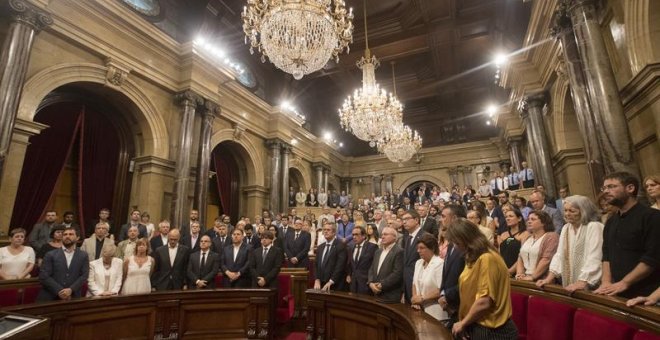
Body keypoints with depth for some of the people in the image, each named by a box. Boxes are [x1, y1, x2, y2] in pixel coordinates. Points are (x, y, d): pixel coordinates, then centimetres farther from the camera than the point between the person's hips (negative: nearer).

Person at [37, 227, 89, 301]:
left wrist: (71, 290, -15)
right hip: (50, 297, 0)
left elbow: (84, 275, 0)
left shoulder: (83, 256, 7)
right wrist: (59, 291, -13)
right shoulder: (51, 255, 5)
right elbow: (43, 276, -3)